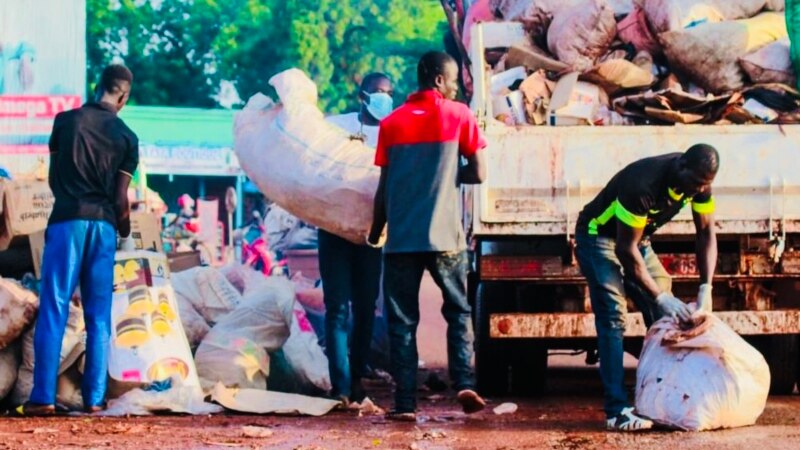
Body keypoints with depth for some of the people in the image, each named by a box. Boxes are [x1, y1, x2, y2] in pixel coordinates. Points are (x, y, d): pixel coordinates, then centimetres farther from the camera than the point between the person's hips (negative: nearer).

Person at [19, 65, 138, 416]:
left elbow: (53, 178, 12)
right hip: (104, 225, 1)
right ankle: (94, 398, 4)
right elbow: (120, 197, 2)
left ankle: (43, 397, -8)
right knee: (98, 317, 6)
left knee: (53, 310, -2)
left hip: (67, 220, -1)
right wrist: (126, 234, 19)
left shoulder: (67, 120, 2)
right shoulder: (127, 137, 3)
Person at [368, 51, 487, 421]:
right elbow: (477, 173, -2)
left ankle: (405, 402, 0)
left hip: (401, 238, 1)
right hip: (445, 237, -1)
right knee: (458, 311, 13)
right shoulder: (459, 116, 1)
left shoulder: (392, 123, 7)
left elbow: (384, 186, 7)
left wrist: (375, 232, 18)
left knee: (402, 321, 5)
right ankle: (464, 382, -4)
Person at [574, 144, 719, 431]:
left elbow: (706, 233, -4)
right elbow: (626, 249, -30)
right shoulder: (643, 184, -37)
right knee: (613, 318, -19)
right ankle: (617, 411, -24)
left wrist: (706, 288, -16)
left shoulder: (699, 182, -15)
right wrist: (661, 297, -29)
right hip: (599, 236, -8)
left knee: (665, 317, 1)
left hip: (639, 239, 8)